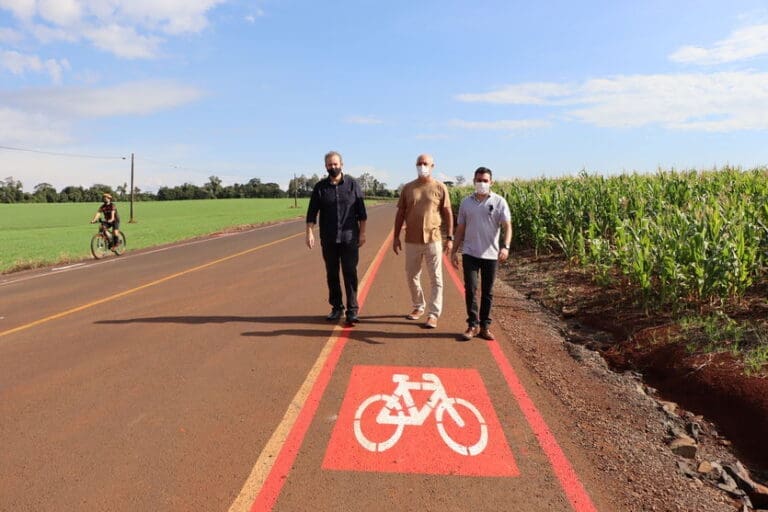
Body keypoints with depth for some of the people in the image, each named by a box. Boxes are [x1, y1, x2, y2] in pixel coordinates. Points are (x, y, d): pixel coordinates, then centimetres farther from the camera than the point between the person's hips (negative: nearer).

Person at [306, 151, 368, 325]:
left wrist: (362, 233, -2)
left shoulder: (352, 184, 1)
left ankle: (352, 310, 0)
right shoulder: (320, 187, 4)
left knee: (350, 273, -4)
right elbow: (312, 212, 2)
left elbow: (361, 212, 3)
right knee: (331, 274, 9)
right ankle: (336, 307, 21)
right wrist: (309, 232, -8)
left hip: (349, 238, -2)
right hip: (328, 239, 2)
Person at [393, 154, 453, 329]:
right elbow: (400, 214, 9)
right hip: (411, 240, 3)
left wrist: (450, 238, -4)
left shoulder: (440, 188, 0)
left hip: (433, 240, -2)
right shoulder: (408, 188, 6)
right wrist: (396, 237, 5)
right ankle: (418, 307, 30)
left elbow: (448, 214, 1)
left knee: (436, 278, 0)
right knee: (412, 276, 11)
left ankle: (433, 314, 8)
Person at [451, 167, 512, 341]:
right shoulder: (466, 202, 7)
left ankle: (485, 326, 19)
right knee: (470, 289, -5)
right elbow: (460, 229, 11)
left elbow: (507, 226, -11)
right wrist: (454, 251, 8)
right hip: (470, 254, 1)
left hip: (491, 255, -1)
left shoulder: (499, 202, -1)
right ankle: (473, 325, 7)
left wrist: (505, 246, -27)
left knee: (487, 292, 8)